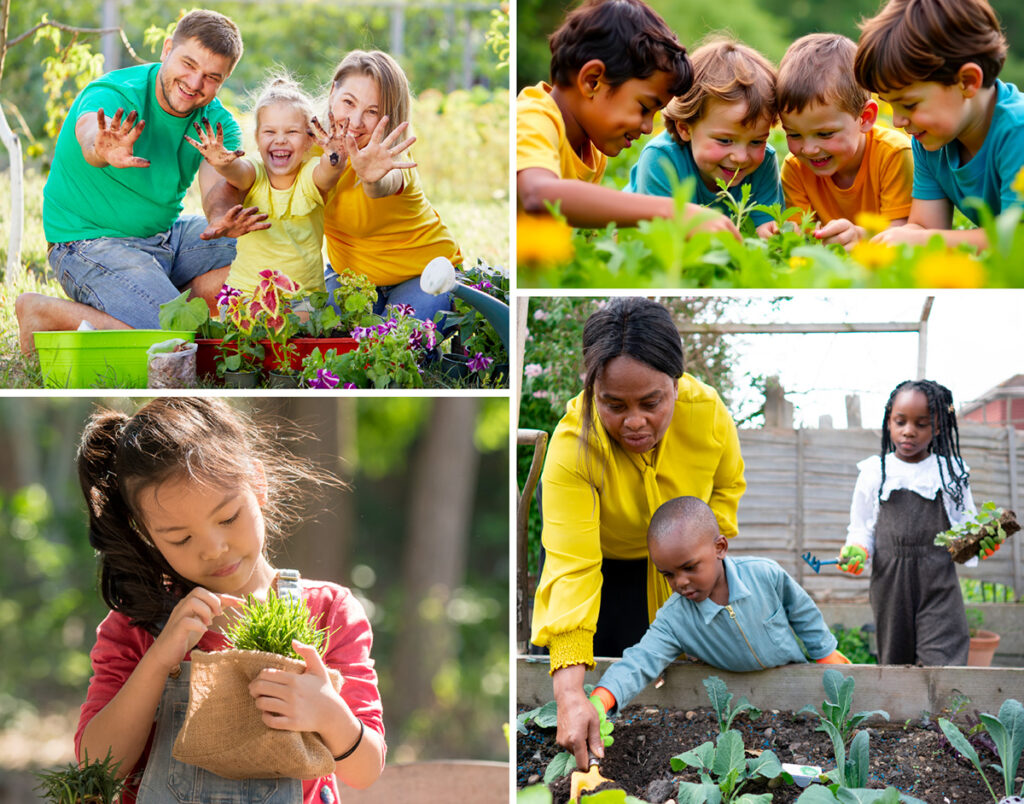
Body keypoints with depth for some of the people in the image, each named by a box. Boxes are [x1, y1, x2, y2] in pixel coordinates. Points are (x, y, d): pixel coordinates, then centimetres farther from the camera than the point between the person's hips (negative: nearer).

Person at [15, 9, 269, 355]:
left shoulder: (218, 122, -4)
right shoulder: (113, 95, -21)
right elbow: (89, 132, -46)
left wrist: (222, 220, -45)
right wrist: (103, 150, -71)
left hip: (166, 235, 7)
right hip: (91, 244, -7)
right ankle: (45, 312, -8)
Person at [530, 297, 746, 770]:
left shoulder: (707, 412, -30)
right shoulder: (572, 446, -40)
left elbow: (728, 484, -4)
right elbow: (571, 567, -48)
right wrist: (569, 695, -58)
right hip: (602, 556, -2)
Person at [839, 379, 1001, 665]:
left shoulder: (951, 472, 6)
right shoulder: (874, 472, 8)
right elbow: (862, 529, 13)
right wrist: (856, 550, -8)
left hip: (939, 586, -1)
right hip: (890, 584, 2)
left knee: (942, 664, -13)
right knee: (894, 661, 5)